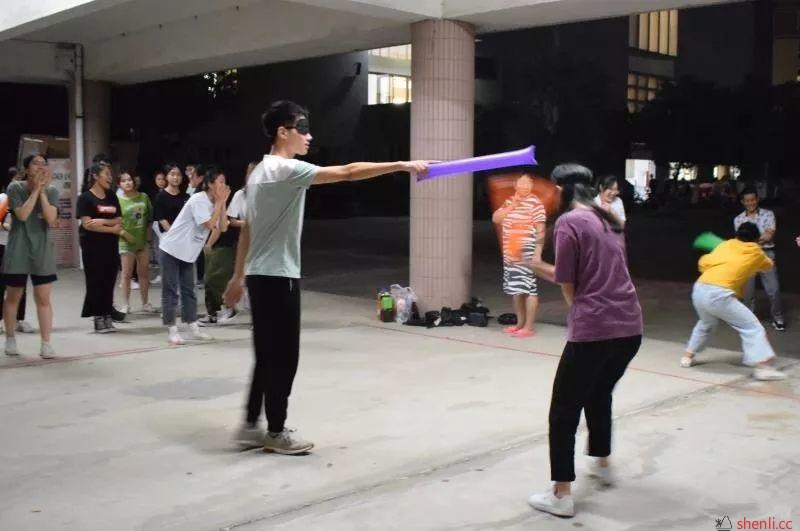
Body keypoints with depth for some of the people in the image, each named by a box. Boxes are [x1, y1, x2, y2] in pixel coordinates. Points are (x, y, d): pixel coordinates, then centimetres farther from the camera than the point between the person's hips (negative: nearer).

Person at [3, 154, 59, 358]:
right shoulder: (15, 188, -6)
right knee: (13, 296, 11)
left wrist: (43, 191, -16)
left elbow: (51, 219, -12)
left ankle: (46, 344, 1)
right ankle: (10, 339, 27)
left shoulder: (52, 191, 0)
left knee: (43, 298, -2)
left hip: (43, 251, 1)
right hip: (18, 250, -1)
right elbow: (22, 215, -19)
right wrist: (36, 189, -17)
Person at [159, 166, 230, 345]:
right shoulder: (198, 200, -19)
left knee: (188, 290, 11)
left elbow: (223, 227, -1)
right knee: (170, 291, -2)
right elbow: (209, 224, -26)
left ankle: (192, 328, 16)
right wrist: (219, 203, -19)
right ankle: (172, 330, 3)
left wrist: (222, 203, -8)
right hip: (172, 249, -8)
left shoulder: (214, 203, 6)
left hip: (188, 252, 8)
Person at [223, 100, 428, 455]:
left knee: (268, 355, 14)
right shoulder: (287, 170, -16)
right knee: (283, 357, 0)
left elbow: (247, 229, 18)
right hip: (277, 277, -10)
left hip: (260, 275, 10)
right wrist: (402, 165, -21)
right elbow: (347, 173, -23)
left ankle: (251, 426, 20)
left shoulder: (260, 172, 14)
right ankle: (276, 433, 11)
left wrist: (237, 276, 22)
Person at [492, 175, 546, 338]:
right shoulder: (509, 201, 13)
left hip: (526, 254, -8)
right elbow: (495, 218, 5)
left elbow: (540, 231, -12)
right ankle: (520, 323, 23)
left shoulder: (535, 203, -9)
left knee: (528, 289, -6)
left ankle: (529, 327, -3)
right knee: (515, 289, 13)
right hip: (510, 253, 8)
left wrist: (537, 254, -18)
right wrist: (512, 205, -6)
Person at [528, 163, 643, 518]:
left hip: (593, 330, -8)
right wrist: (534, 264, 22)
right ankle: (602, 464, 46)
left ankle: (561, 495, 6)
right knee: (600, 394, 29)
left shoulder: (568, 221, -7)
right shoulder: (609, 220, 16)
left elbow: (568, 286, -5)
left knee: (564, 410, 4)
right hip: (630, 328, 8)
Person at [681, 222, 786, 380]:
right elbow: (768, 265, 33)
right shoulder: (756, 253, 13)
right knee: (752, 327, 3)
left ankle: (688, 357, 41)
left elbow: (703, 263, 18)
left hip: (699, 290, 5)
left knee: (705, 324, 32)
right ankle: (763, 367, -9)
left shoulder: (725, 245, 18)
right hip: (720, 295, -5)